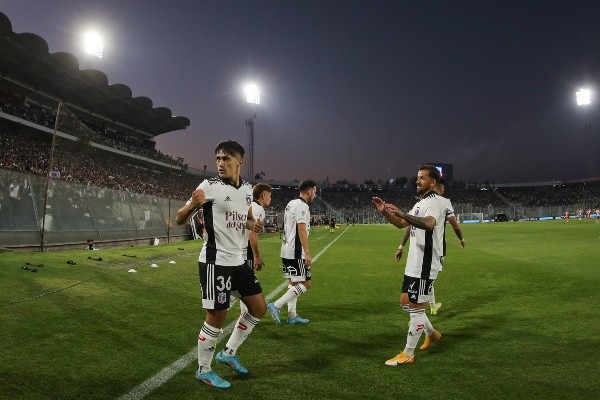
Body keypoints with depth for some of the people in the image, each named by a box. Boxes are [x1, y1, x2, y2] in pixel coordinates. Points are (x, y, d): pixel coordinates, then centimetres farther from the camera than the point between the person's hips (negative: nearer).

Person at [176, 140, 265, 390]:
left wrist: (253, 224, 1)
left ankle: (228, 353, 31)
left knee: (259, 308, 13)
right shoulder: (209, 186, -13)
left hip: (238, 260, 8)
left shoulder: (247, 189, 7)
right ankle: (203, 371, 22)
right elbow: (180, 220, -12)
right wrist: (194, 204, -34)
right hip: (215, 262, -7)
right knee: (216, 317, 0)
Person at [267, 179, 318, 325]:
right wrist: (307, 253, -20)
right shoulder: (302, 206, -13)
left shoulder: (291, 204, 16)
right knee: (306, 283, -4)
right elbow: (301, 230, -21)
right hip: (296, 252, -10)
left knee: (293, 283, 14)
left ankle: (292, 315, 18)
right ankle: (276, 305, -7)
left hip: (286, 251, 10)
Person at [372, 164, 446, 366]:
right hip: (414, 263, 10)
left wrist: (401, 213, -45)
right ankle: (431, 333, 37)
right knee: (406, 302, 17)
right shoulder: (421, 203, 17)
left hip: (425, 264, -10)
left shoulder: (434, 202, -15)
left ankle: (407, 354, 8)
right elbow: (401, 224, 24)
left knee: (416, 306, -2)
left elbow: (428, 224, -38)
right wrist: (385, 212, 8)